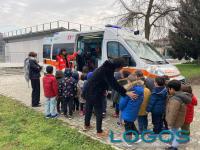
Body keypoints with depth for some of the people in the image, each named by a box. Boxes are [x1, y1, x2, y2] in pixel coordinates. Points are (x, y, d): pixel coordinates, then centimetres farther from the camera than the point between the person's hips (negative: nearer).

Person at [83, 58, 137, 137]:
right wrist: (126, 93, -29)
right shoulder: (107, 71, -24)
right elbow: (114, 84, -29)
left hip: (89, 91, 9)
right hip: (95, 93, -9)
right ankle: (99, 132, 16)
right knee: (99, 112, 4)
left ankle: (86, 125, 42)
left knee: (88, 109, 23)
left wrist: (104, 90, 22)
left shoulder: (106, 67, 6)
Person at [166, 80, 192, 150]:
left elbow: (173, 114, -29)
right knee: (175, 133, 24)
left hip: (175, 121, -9)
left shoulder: (175, 100, -34)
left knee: (175, 133, 9)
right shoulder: (181, 95, -1)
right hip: (177, 120, 9)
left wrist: (170, 123, -18)